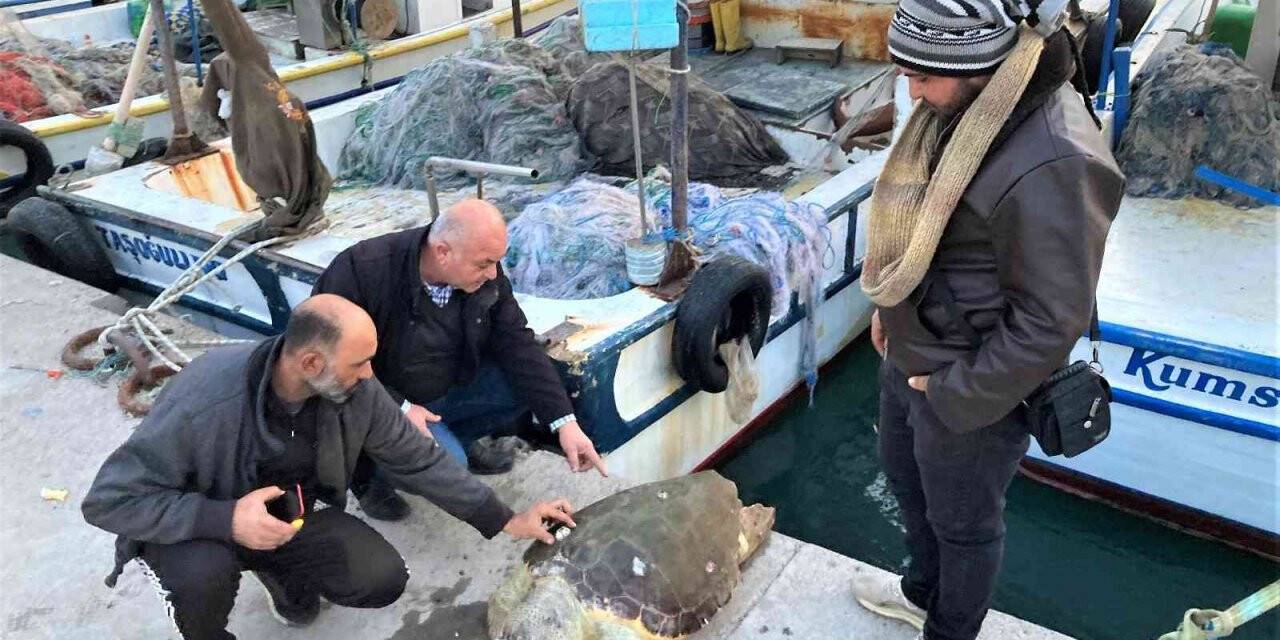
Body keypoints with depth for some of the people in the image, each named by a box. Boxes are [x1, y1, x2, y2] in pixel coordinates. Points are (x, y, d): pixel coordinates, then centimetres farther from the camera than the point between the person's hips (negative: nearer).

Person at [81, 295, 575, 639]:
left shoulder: (357, 393, -21)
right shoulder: (204, 403, -36)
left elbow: (420, 460, -8)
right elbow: (108, 500, -29)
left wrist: (506, 520, -6)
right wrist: (225, 519, -41)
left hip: (288, 517, 4)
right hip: (196, 527, -4)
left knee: (384, 580, -14)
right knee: (204, 574, -37)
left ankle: (280, 571, 17)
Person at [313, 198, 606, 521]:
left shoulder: (485, 275, -14)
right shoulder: (362, 271, -30)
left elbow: (517, 344, -12)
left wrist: (565, 422, -20)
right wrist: (398, 408, -28)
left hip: (452, 385, 6)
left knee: (531, 384, -11)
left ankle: (459, 442, 13)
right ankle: (370, 472, 4)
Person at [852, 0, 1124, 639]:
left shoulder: (1051, 163, -32)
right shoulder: (960, 104, -3)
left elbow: (1050, 321, -26)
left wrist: (957, 394, -18)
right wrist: (888, 306, 12)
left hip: (971, 389, -9)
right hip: (910, 355, 9)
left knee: (964, 522, 15)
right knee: (905, 475, 29)